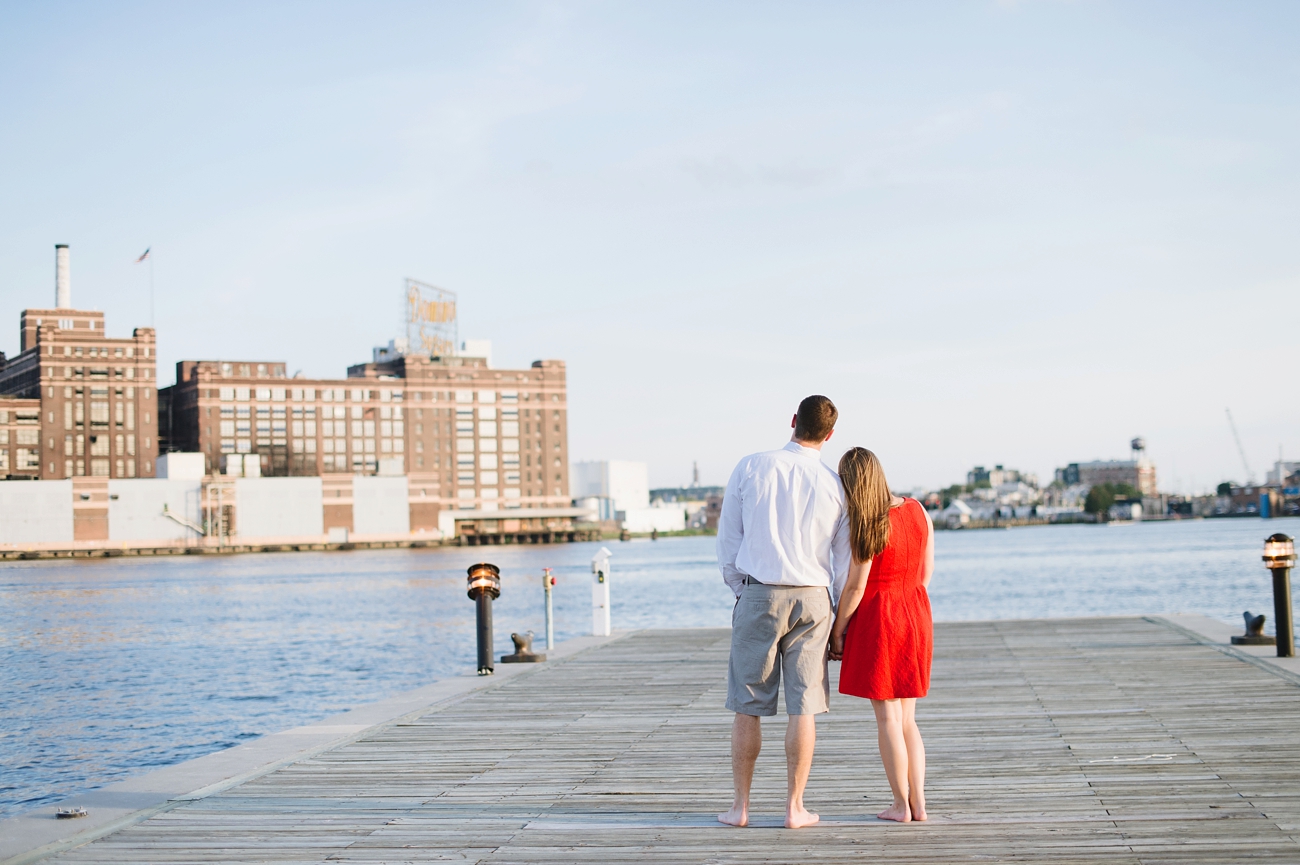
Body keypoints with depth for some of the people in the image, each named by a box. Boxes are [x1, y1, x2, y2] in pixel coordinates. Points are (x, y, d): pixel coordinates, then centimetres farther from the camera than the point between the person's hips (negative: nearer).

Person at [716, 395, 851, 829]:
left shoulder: (750, 467, -2)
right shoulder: (835, 485, -1)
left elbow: (727, 537, 2)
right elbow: (846, 562, 4)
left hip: (758, 596, 0)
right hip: (812, 599, 0)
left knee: (748, 706, 7)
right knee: (802, 707, 4)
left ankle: (740, 806, 12)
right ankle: (794, 807, 7)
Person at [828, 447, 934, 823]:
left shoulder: (866, 525, -16)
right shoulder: (918, 510, 2)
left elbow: (855, 586, -14)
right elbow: (927, 570, 9)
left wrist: (837, 631, -4)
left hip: (876, 618, -6)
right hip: (916, 616, 6)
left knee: (888, 718, 3)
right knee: (907, 718, 14)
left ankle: (901, 805, 8)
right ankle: (918, 803, 12)